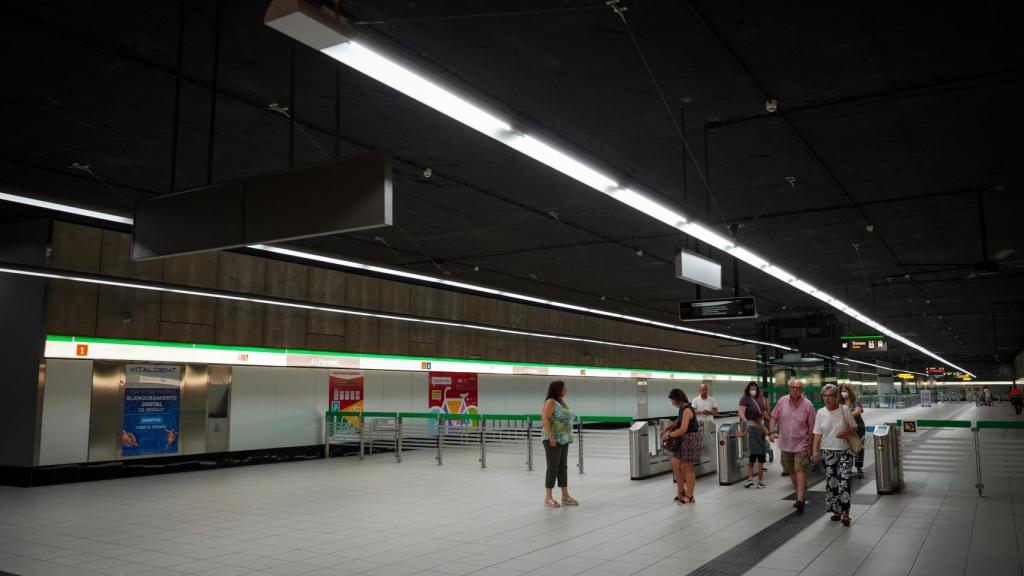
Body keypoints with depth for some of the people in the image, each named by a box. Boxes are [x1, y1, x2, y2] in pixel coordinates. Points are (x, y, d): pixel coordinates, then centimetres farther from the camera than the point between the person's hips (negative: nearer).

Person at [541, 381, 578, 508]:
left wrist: (568, 436, 14)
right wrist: (551, 437, -24)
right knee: (553, 468, -5)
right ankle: (548, 498, 1)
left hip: (563, 440, 8)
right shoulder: (550, 402, -11)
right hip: (553, 440, -8)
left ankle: (565, 496, 14)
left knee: (563, 467, 9)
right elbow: (545, 419, -19)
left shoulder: (562, 402, 14)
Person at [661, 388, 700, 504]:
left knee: (687, 468, 1)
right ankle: (682, 492, 20)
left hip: (690, 441, -9)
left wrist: (669, 435, -16)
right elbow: (678, 421, 25)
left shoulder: (687, 410, -21)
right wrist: (667, 428, 15)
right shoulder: (683, 409, 8)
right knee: (675, 464, 9)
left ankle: (689, 496, 13)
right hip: (682, 441, 9)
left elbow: (682, 429, -27)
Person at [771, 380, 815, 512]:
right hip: (785, 443, 4)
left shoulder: (807, 405, -8)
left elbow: (811, 426, -4)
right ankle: (801, 495, 29)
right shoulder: (782, 401, -1)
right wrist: (772, 431, -8)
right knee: (791, 471, 13)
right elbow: (774, 417, 7)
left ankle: (800, 500, -14)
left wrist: (810, 445, -4)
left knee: (800, 470, -13)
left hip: (801, 444, -4)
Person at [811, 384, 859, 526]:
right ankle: (836, 510, 21)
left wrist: (846, 432, -16)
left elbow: (854, 429, 5)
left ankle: (845, 513, -8)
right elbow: (817, 434, 3)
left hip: (844, 452, -2)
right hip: (828, 452, 2)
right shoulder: (821, 413, 2)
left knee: (844, 482, -11)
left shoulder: (845, 409, -2)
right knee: (831, 482, 7)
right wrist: (815, 450, -7)